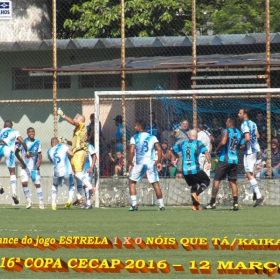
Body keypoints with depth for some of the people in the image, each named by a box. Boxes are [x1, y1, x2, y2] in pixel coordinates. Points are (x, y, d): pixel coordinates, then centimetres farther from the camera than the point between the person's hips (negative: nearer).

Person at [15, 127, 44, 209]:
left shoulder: (37, 143, 3)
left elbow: (39, 154, 6)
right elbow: (16, 152, 3)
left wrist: (39, 161, -13)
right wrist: (21, 161, -8)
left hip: (34, 167, 1)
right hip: (25, 166, -1)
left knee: (37, 184, 3)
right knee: (24, 182, -16)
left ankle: (41, 202, 13)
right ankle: (28, 200, -1)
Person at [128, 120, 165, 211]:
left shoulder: (134, 138, 2)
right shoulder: (153, 137, 7)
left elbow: (131, 151, -9)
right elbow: (159, 149, -4)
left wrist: (130, 164, -3)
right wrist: (159, 162, 2)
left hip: (139, 163, -1)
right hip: (151, 163, 1)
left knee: (132, 182, 15)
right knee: (155, 184, 7)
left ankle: (134, 204, 5)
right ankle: (161, 205, 4)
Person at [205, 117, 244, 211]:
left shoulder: (226, 131, -8)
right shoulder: (239, 133, 10)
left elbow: (223, 142, -22)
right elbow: (242, 145, 11)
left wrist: (216, 150, -8)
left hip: (224, 159, -6)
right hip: (234, 160, 6)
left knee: (216, 180, 1)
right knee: (232, 181, 10)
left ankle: (212, 203, -1)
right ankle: (235, 203, 1)